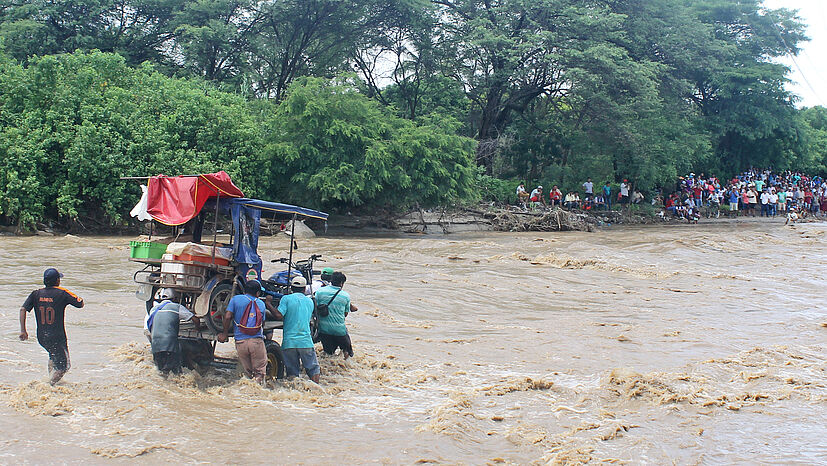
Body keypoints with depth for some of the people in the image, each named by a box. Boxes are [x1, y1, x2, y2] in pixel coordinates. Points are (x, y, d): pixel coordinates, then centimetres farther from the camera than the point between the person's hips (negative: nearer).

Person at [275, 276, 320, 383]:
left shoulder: (286, 299, -2)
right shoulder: (310, 301, 10)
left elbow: (279, 315, -13)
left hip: (289, 341, -1)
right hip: (306, 341, 1)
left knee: (292, 371, 5)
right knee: (313, 368, 11)